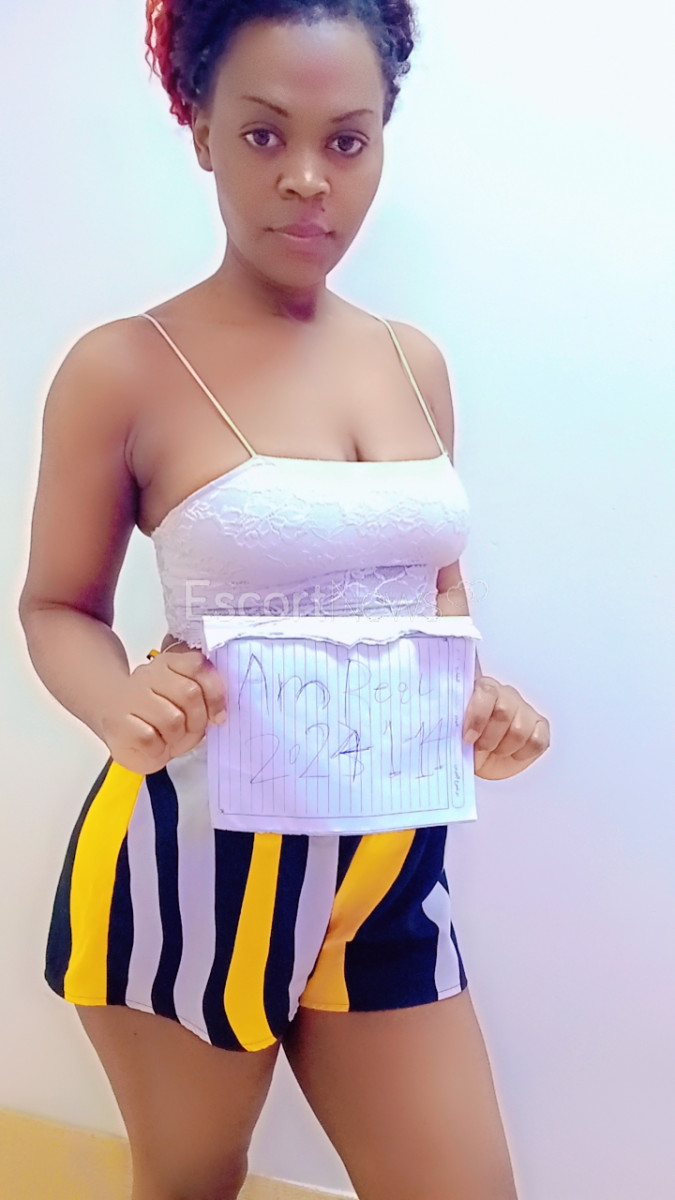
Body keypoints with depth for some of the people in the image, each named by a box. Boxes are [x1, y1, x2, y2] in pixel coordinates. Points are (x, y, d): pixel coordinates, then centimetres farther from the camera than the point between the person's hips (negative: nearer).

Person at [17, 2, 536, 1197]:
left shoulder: (416, 362, 3)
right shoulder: (124, 368, -12)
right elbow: (57, 606, -3)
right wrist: (123, 705, -25)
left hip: (388, 864, 4)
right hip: (194, 854, -4)